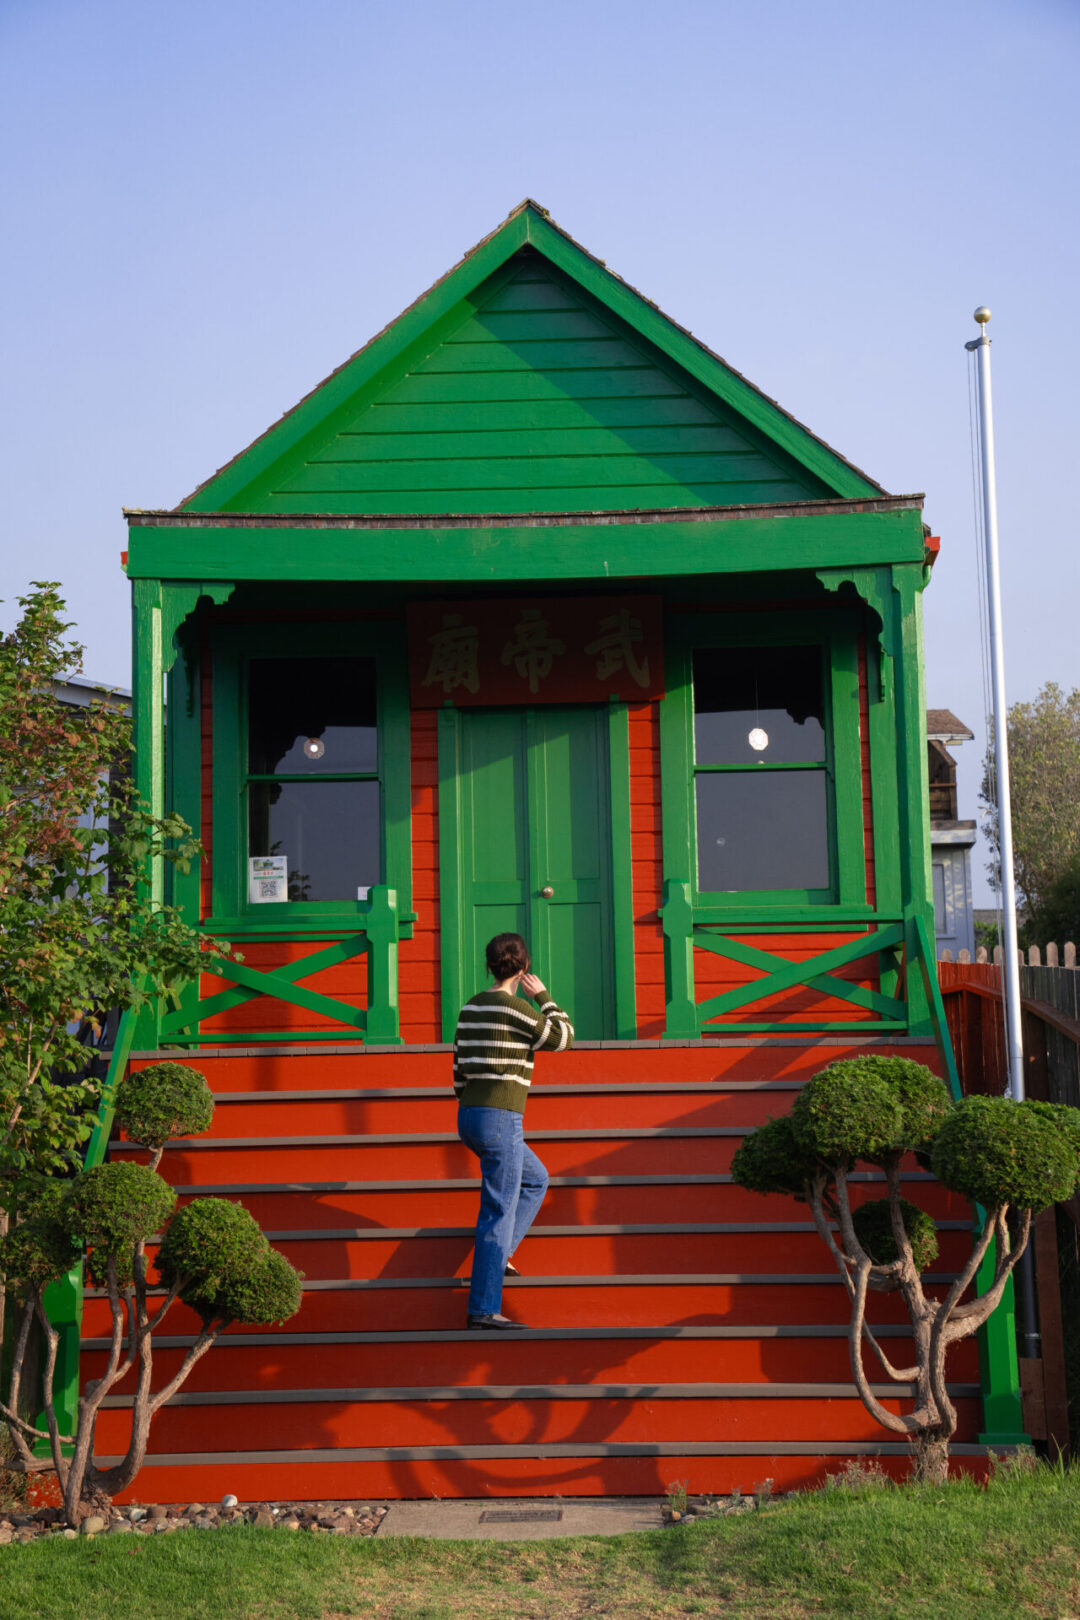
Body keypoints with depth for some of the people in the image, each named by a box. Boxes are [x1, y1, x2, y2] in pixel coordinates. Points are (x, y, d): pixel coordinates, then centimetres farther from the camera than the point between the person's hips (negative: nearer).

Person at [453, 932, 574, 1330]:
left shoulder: (471, 1007, 12)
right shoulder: (515, 1007, -13)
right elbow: (563, 1038, 0)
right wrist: (543, 996, 8)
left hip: (470, 1118, 9)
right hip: (500, 1120, -9)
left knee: (536, 1180, 24)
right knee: (499, 1211, -5)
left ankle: (495, 1255, 15)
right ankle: (484, 1309, -4)